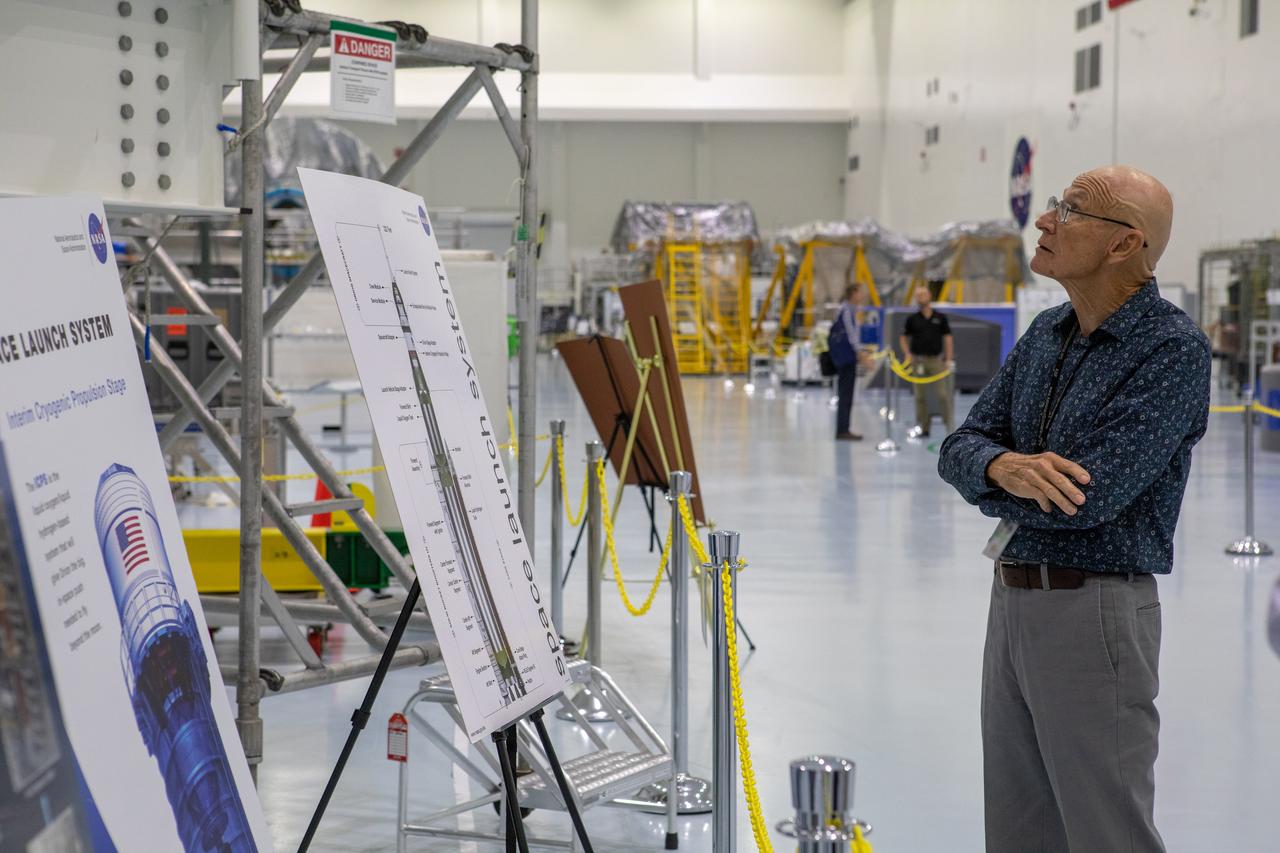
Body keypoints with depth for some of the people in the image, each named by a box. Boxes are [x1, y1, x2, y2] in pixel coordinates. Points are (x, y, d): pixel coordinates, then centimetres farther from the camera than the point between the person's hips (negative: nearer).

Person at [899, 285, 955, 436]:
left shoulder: (940, 317, 3)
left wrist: (949, 359, -3)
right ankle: (923, 428, 10)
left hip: (936, 360, -1)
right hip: (918, 360, 1)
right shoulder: (912, 319, 5)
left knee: (943, 394, -6)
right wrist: (907, 354, -4)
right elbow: (903, 338, 12)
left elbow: (948, 338, 4)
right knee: (921, 396, 4)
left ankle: (950, 424, 2)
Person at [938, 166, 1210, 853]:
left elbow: (1091, 495, -25)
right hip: (1012, 602, 8)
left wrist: (994, 487, -6)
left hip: (1094, 610, -8)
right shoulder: (1047, 334, 10)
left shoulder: (1173, 349, -16)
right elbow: (962, 447, 6)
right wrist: (1003, 467, -19)